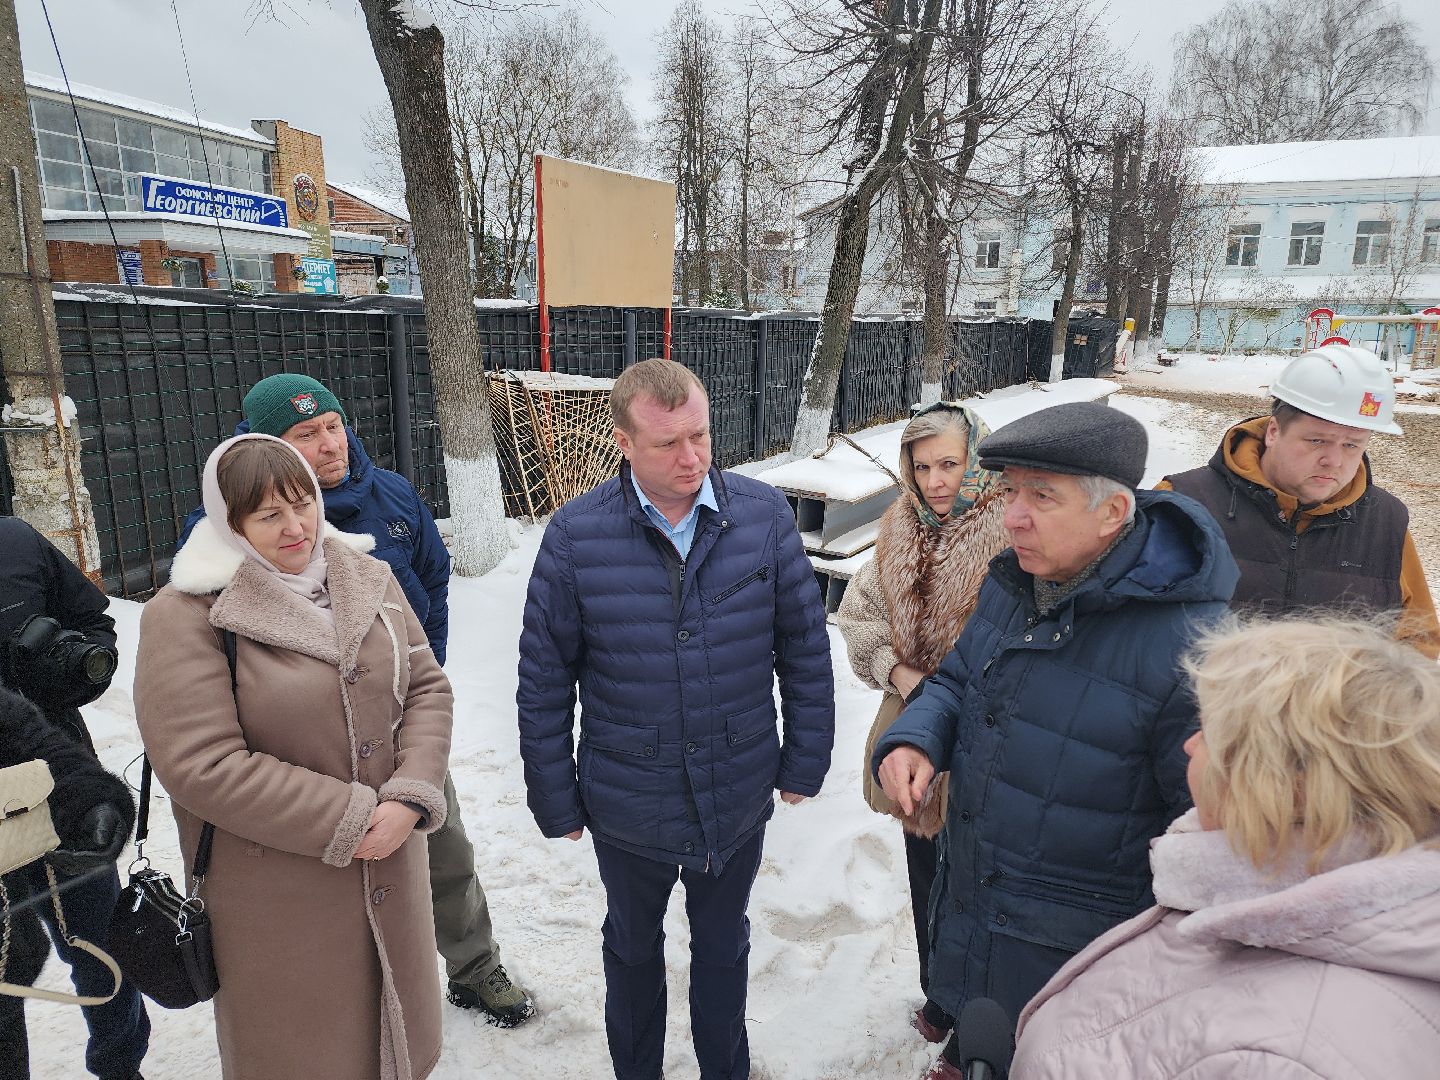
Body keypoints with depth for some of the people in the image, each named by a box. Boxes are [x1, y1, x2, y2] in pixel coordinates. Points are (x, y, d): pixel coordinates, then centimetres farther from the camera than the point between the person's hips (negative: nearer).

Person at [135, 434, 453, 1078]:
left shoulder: (369, 580, 1)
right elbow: (201, 765, -19)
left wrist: (411, 796, -13)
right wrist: (346, 819, -18)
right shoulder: (187, 614, -14)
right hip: (275, 898, -4)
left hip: (391, 870, 5)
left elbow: (426, 688, 2)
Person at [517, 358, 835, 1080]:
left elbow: (805, 648, -4)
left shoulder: (765, 515, -13)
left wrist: (804, 762, 0)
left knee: (723, 946, 25)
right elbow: (543, 682, -8)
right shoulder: (575, 534, -16)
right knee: (633, 948, 26)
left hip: (739, 797, 1)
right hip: (629, 805, 0)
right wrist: (557, 802, -4)